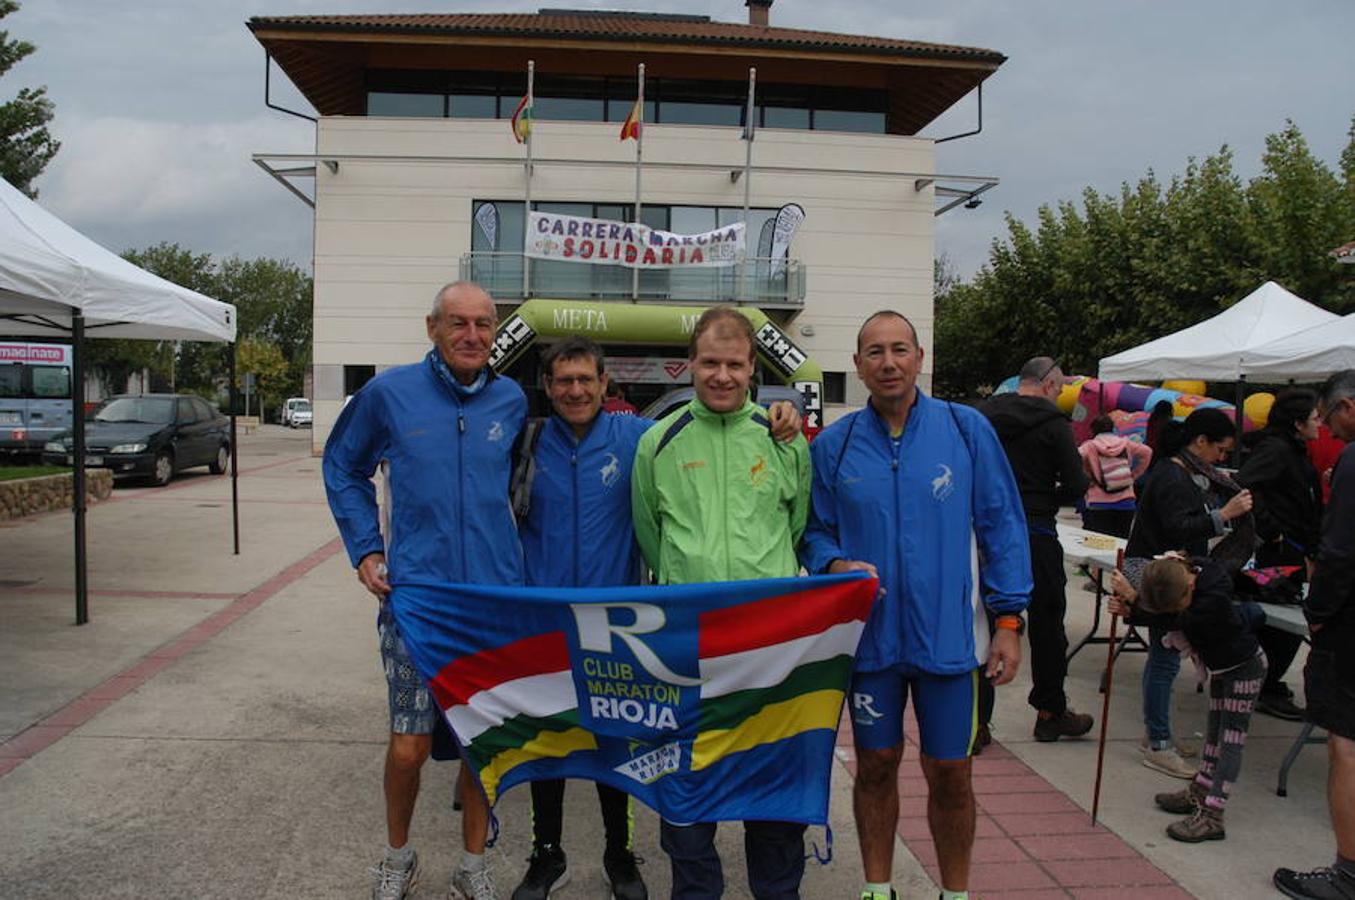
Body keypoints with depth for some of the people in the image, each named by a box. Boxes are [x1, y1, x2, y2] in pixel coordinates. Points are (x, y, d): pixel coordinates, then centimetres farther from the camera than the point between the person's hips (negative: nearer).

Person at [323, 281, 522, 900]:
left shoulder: (512, 401, 3)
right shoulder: (389, 394, -1)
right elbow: (343, 467, 13)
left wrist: (522, 555, 8)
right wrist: (364, 548, 4)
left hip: (496, 597, 2)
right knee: (409, 747, 1)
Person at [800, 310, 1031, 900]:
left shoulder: (967, 430, -3)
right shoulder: (833, 445, 0)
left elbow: (1001, 525, -1)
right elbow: (815, 531, 8)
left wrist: (1008, 619, -5)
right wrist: (835, 565, -14)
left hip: (949, 635, -1)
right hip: (869, 635, 1)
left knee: (951, 773, 10)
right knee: (876, 766, 14)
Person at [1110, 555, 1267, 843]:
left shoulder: (1215, 597, -36)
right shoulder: (1183, 574, -15)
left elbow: (1177, 624, -29)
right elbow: (1161, 615, -6)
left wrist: (1134, 598, -29)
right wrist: (1127, 610, -24)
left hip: (1244, 666, -8)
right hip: (1222, 665, 8)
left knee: (1231, 737, -7)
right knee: (1215, 731, 17)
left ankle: (1211, 817, -8)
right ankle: (1200, 793, 28)